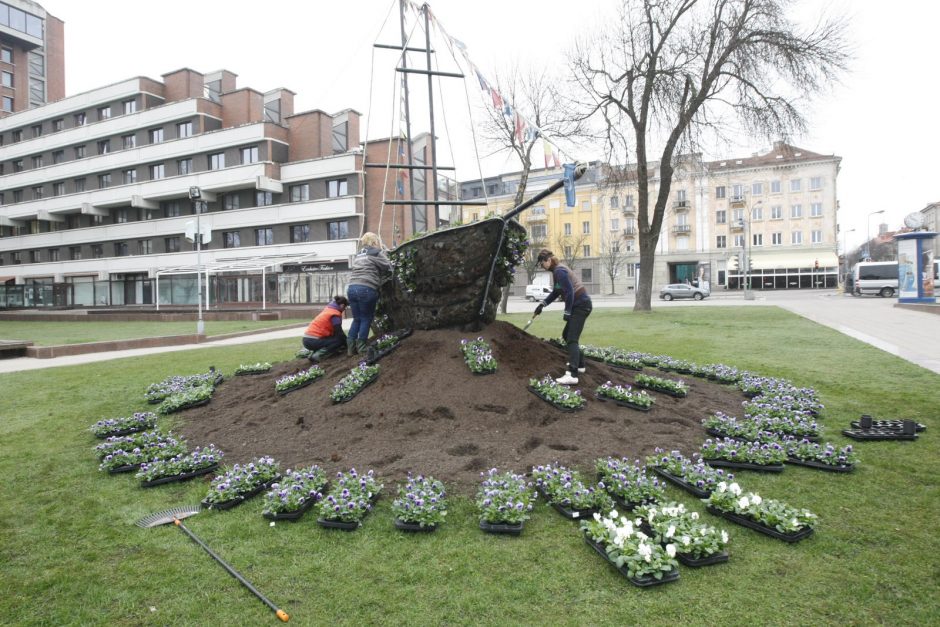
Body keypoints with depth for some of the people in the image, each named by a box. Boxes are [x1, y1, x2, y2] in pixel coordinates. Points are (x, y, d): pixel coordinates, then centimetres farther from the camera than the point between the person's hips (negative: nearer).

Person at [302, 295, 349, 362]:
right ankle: (317, 355, -16)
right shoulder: (335, 315, -10)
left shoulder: (328, 309, 18)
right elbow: (339, 333, -10)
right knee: (340, 340, -6)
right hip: (313, 341, -9)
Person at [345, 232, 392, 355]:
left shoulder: (359, 255, 25)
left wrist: (378, 274, 17)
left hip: (352, 288, 6)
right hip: (366, 290, -6)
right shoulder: (376, 253, 3)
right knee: (366, 319, 5)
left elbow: (357, 271, 19)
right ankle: (361, 347, 5)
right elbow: (388, 268, 3)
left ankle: (351, 347, 12)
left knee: (357, 319, 15)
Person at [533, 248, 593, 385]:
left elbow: (569, 292, -22)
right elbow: (556, 292, 23)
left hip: (581, 305, -10)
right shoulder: (557, 271, 14)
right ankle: (579, 364, 33)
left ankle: (572, 375, -26)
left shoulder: (559, 271, -16)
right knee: (566, 335, 21)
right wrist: (542, 304, 15)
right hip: (578, 305, 10)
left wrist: (567, 312, -16)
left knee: (572, 339, -17)